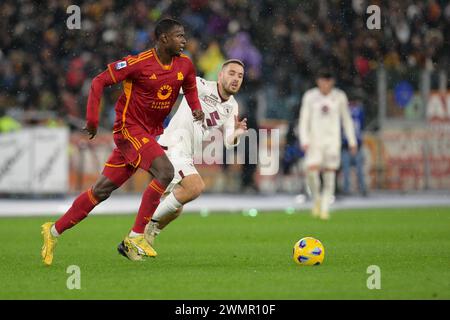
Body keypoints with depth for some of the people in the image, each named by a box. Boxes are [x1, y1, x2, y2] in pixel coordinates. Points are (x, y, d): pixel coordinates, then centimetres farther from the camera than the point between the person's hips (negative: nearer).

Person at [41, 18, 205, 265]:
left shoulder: (184, 65, 2)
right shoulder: (139, 63, -17)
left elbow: (190, 88, 24)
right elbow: (99, 81, -11)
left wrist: (196, 108, 4)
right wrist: (92, 120, -14)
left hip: (152, 133, 7)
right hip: (130, 129, -7)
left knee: (103, 189, 8)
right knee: (165, 172, -24)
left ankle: (54, 231, 18)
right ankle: (136, 238, -15)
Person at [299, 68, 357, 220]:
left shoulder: (339, 96, 4)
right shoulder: (310, 96, 1)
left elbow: (347, 120, 12)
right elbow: (304, 120, 2)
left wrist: (352, 141, 9)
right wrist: (304, 141, -10)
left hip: (332, 140, 1)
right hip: (314, 139, -1)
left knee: (330, 174, -5)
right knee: (311, 170, -17)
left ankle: (325, 209, 3)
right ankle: (316, 199, 7)